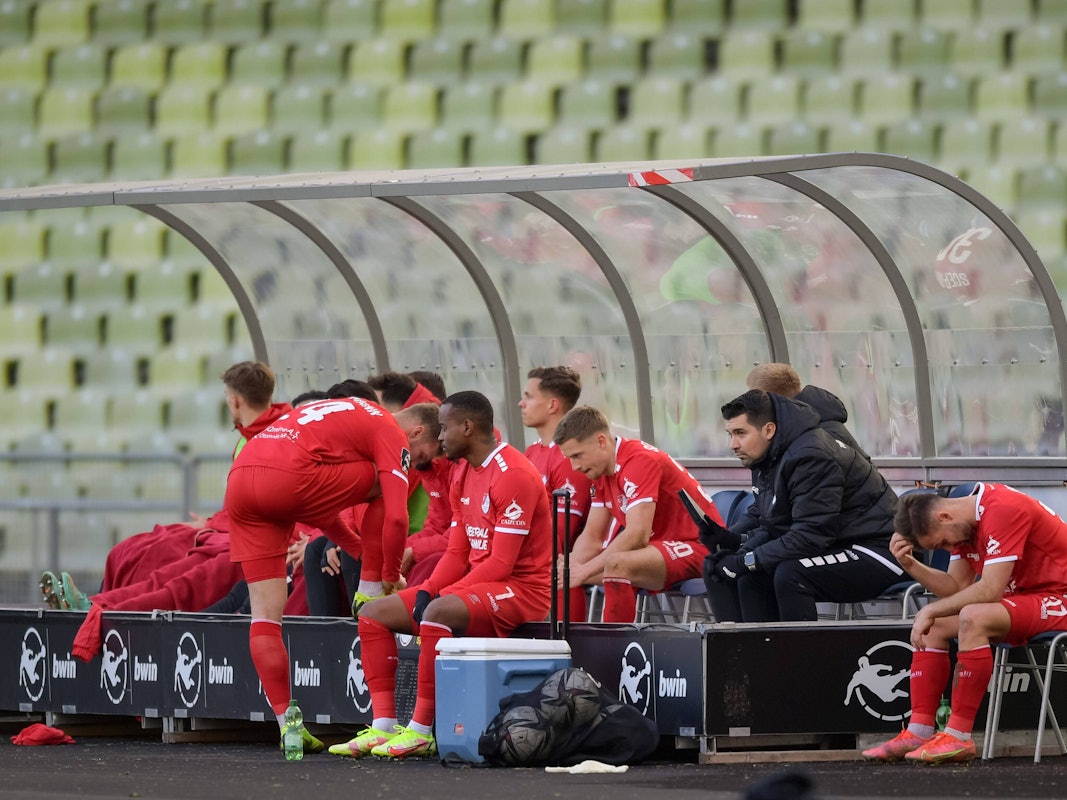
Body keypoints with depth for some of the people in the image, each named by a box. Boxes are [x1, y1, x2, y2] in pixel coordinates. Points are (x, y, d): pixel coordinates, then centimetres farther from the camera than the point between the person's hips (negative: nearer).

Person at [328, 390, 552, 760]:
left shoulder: (512, 475, -16)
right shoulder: (463, 473, 14)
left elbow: (501, 564, -21)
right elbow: (457, 553, 13)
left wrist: (437, 596, -21)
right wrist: (427, 591, -6)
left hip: (521, 588, -10)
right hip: (476, 587, 10)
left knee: (439, 613, -37)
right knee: (373, 613, 4)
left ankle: (421, 732, -31)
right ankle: (383, 727, -7)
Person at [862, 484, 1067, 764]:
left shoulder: (1002, 510, -23)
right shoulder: (965, 524, 7)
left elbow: (989, 590, -27)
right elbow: (956, 587, 5)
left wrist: (932, 610, -19)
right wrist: (910, 564, -8)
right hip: (1021, 598, 10)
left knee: (973, 618, -32)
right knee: (932, 625, 3)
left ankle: (959, 737, -28)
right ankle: (918, 733, -5)